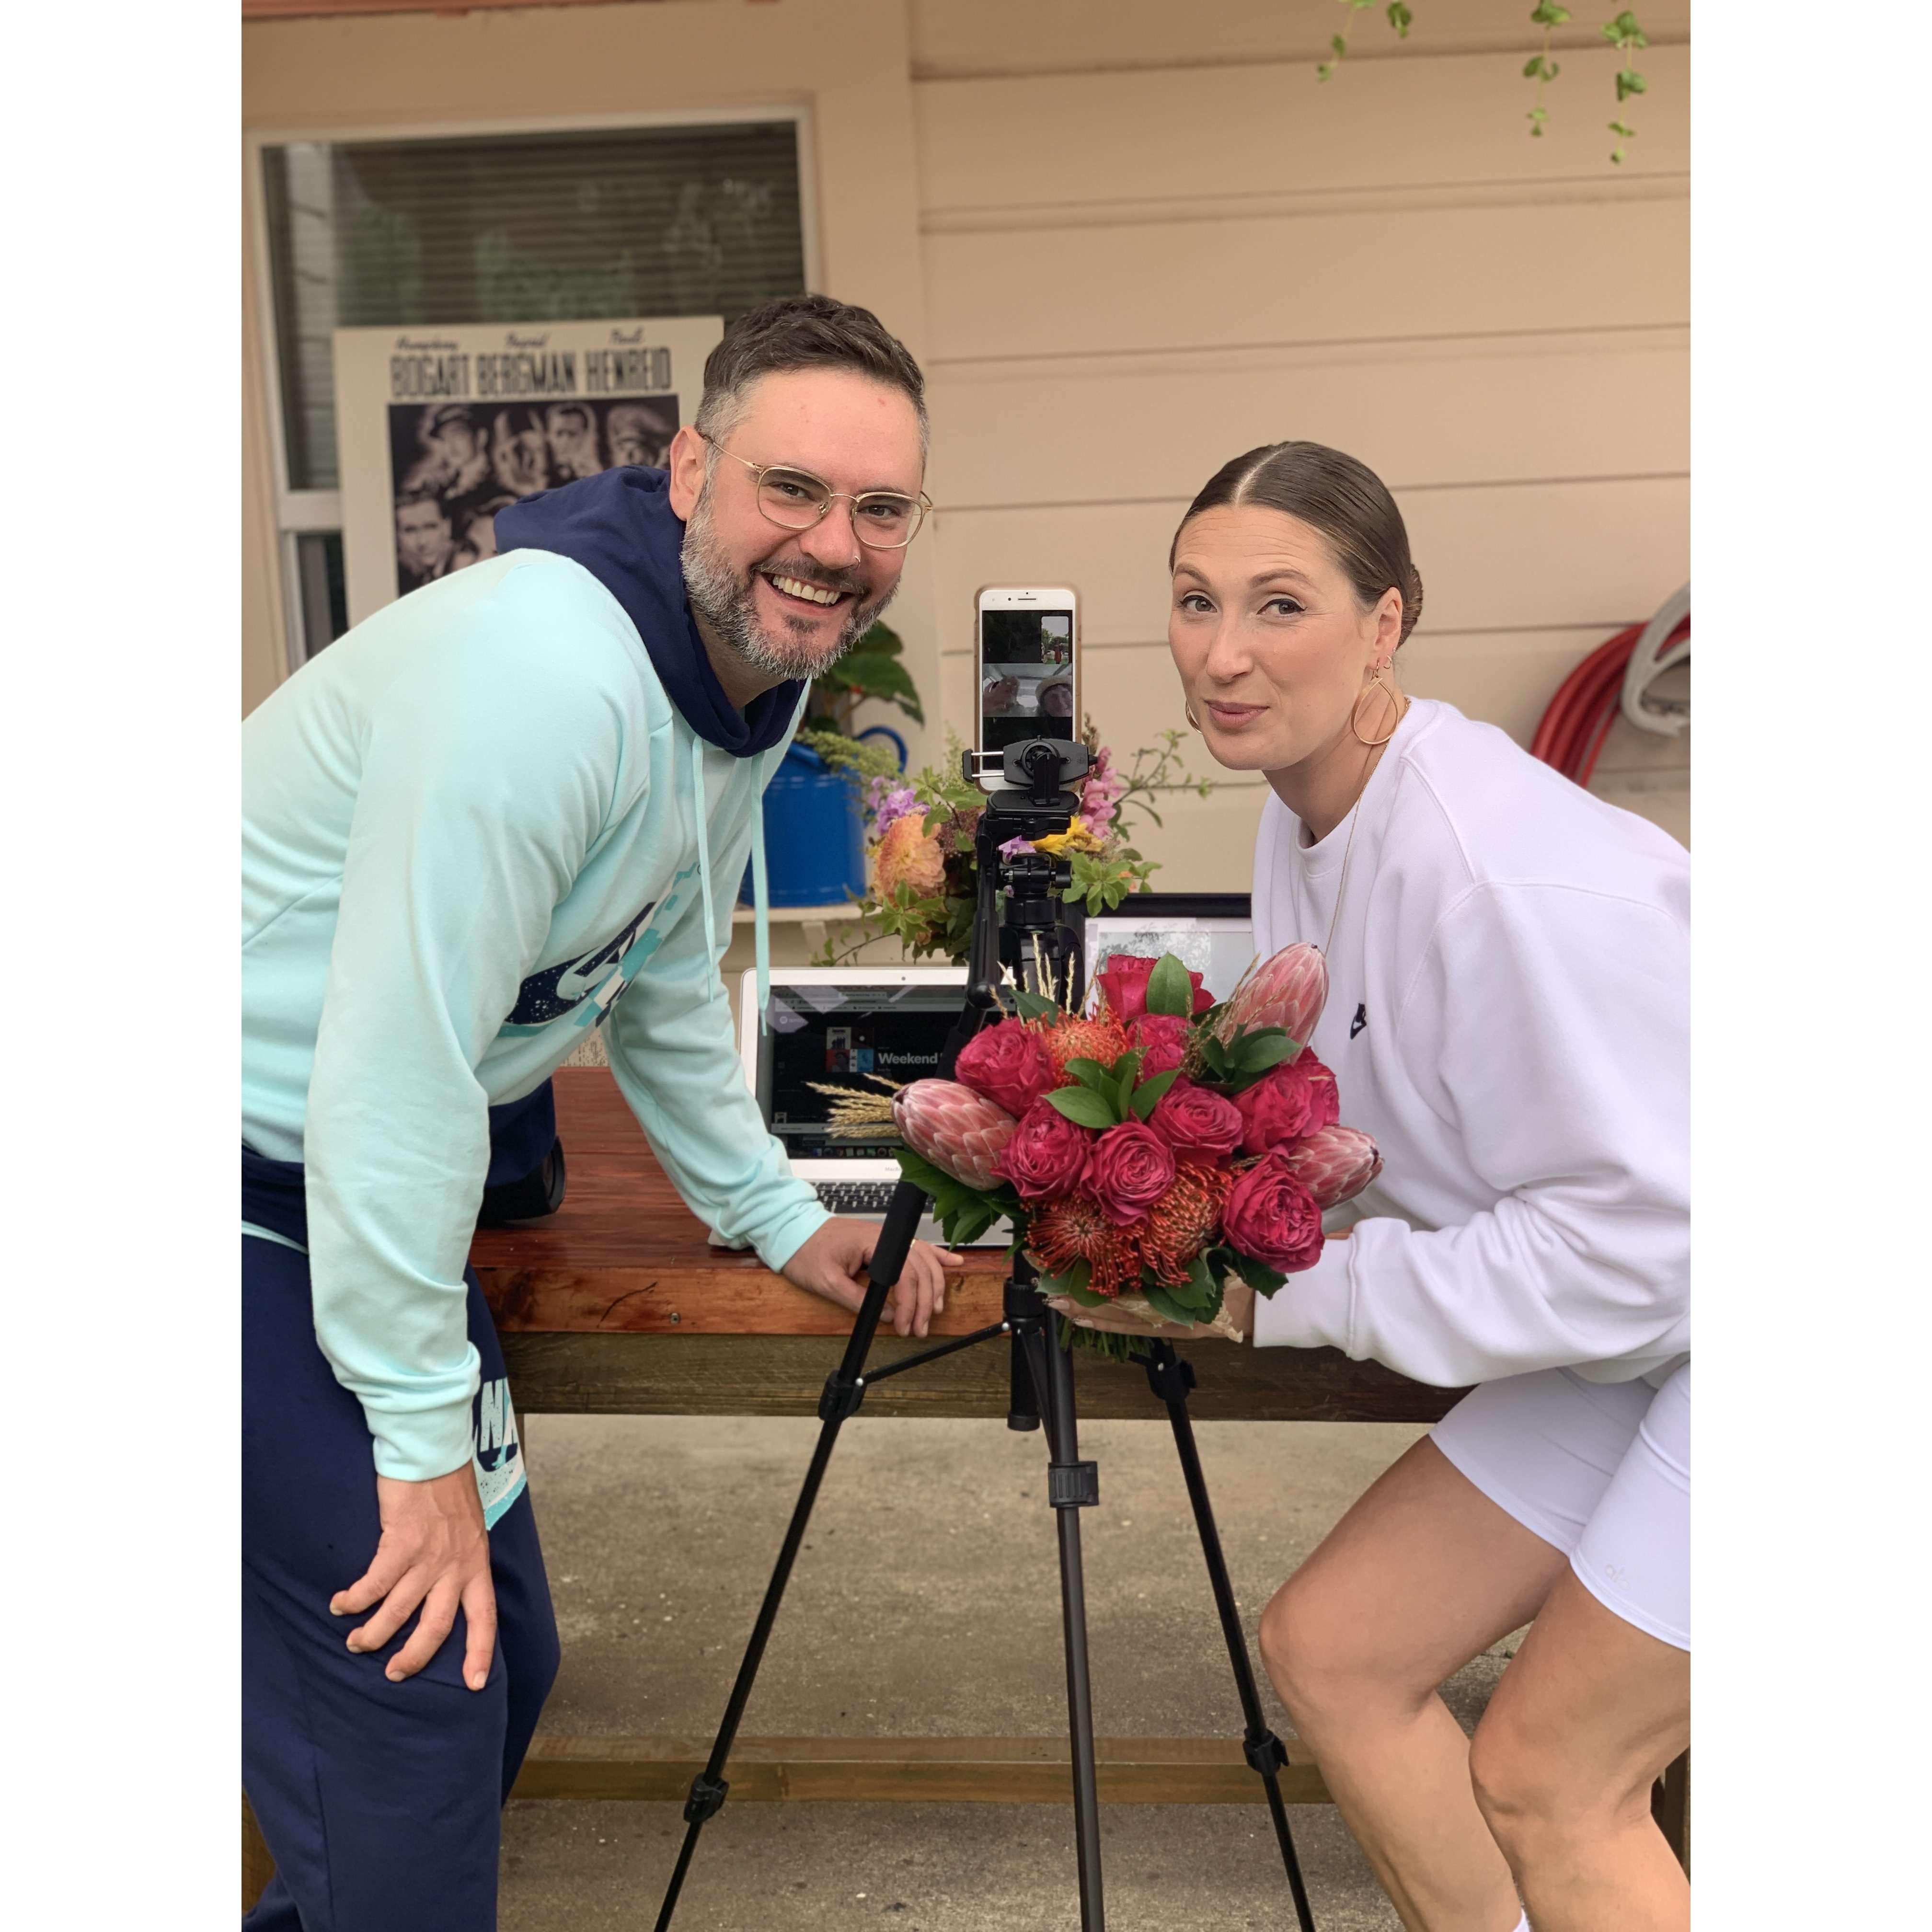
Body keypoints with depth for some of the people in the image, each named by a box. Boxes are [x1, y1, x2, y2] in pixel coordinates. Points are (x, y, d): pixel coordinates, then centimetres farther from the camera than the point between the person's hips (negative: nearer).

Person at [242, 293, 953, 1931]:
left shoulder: (761, 669, 2)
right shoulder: (543, 672, -29)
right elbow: (398, 1067, -28)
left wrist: (781, 1217, 15)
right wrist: (425, 1430, -20)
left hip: (386, 1177, 9)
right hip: (267, 1175, -9)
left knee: (501, 1660, 15)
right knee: (410, 1680, -8)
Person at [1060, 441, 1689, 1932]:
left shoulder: (1510, 873, -30)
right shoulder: (1303, 817, -1)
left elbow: (1632, 1231, -27)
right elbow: (1330, 1109, 11)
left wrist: (1284, 1293, -22)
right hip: (1618, 1346, 9)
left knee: (1545, 1783, -3)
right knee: (1331, 1649, 9)